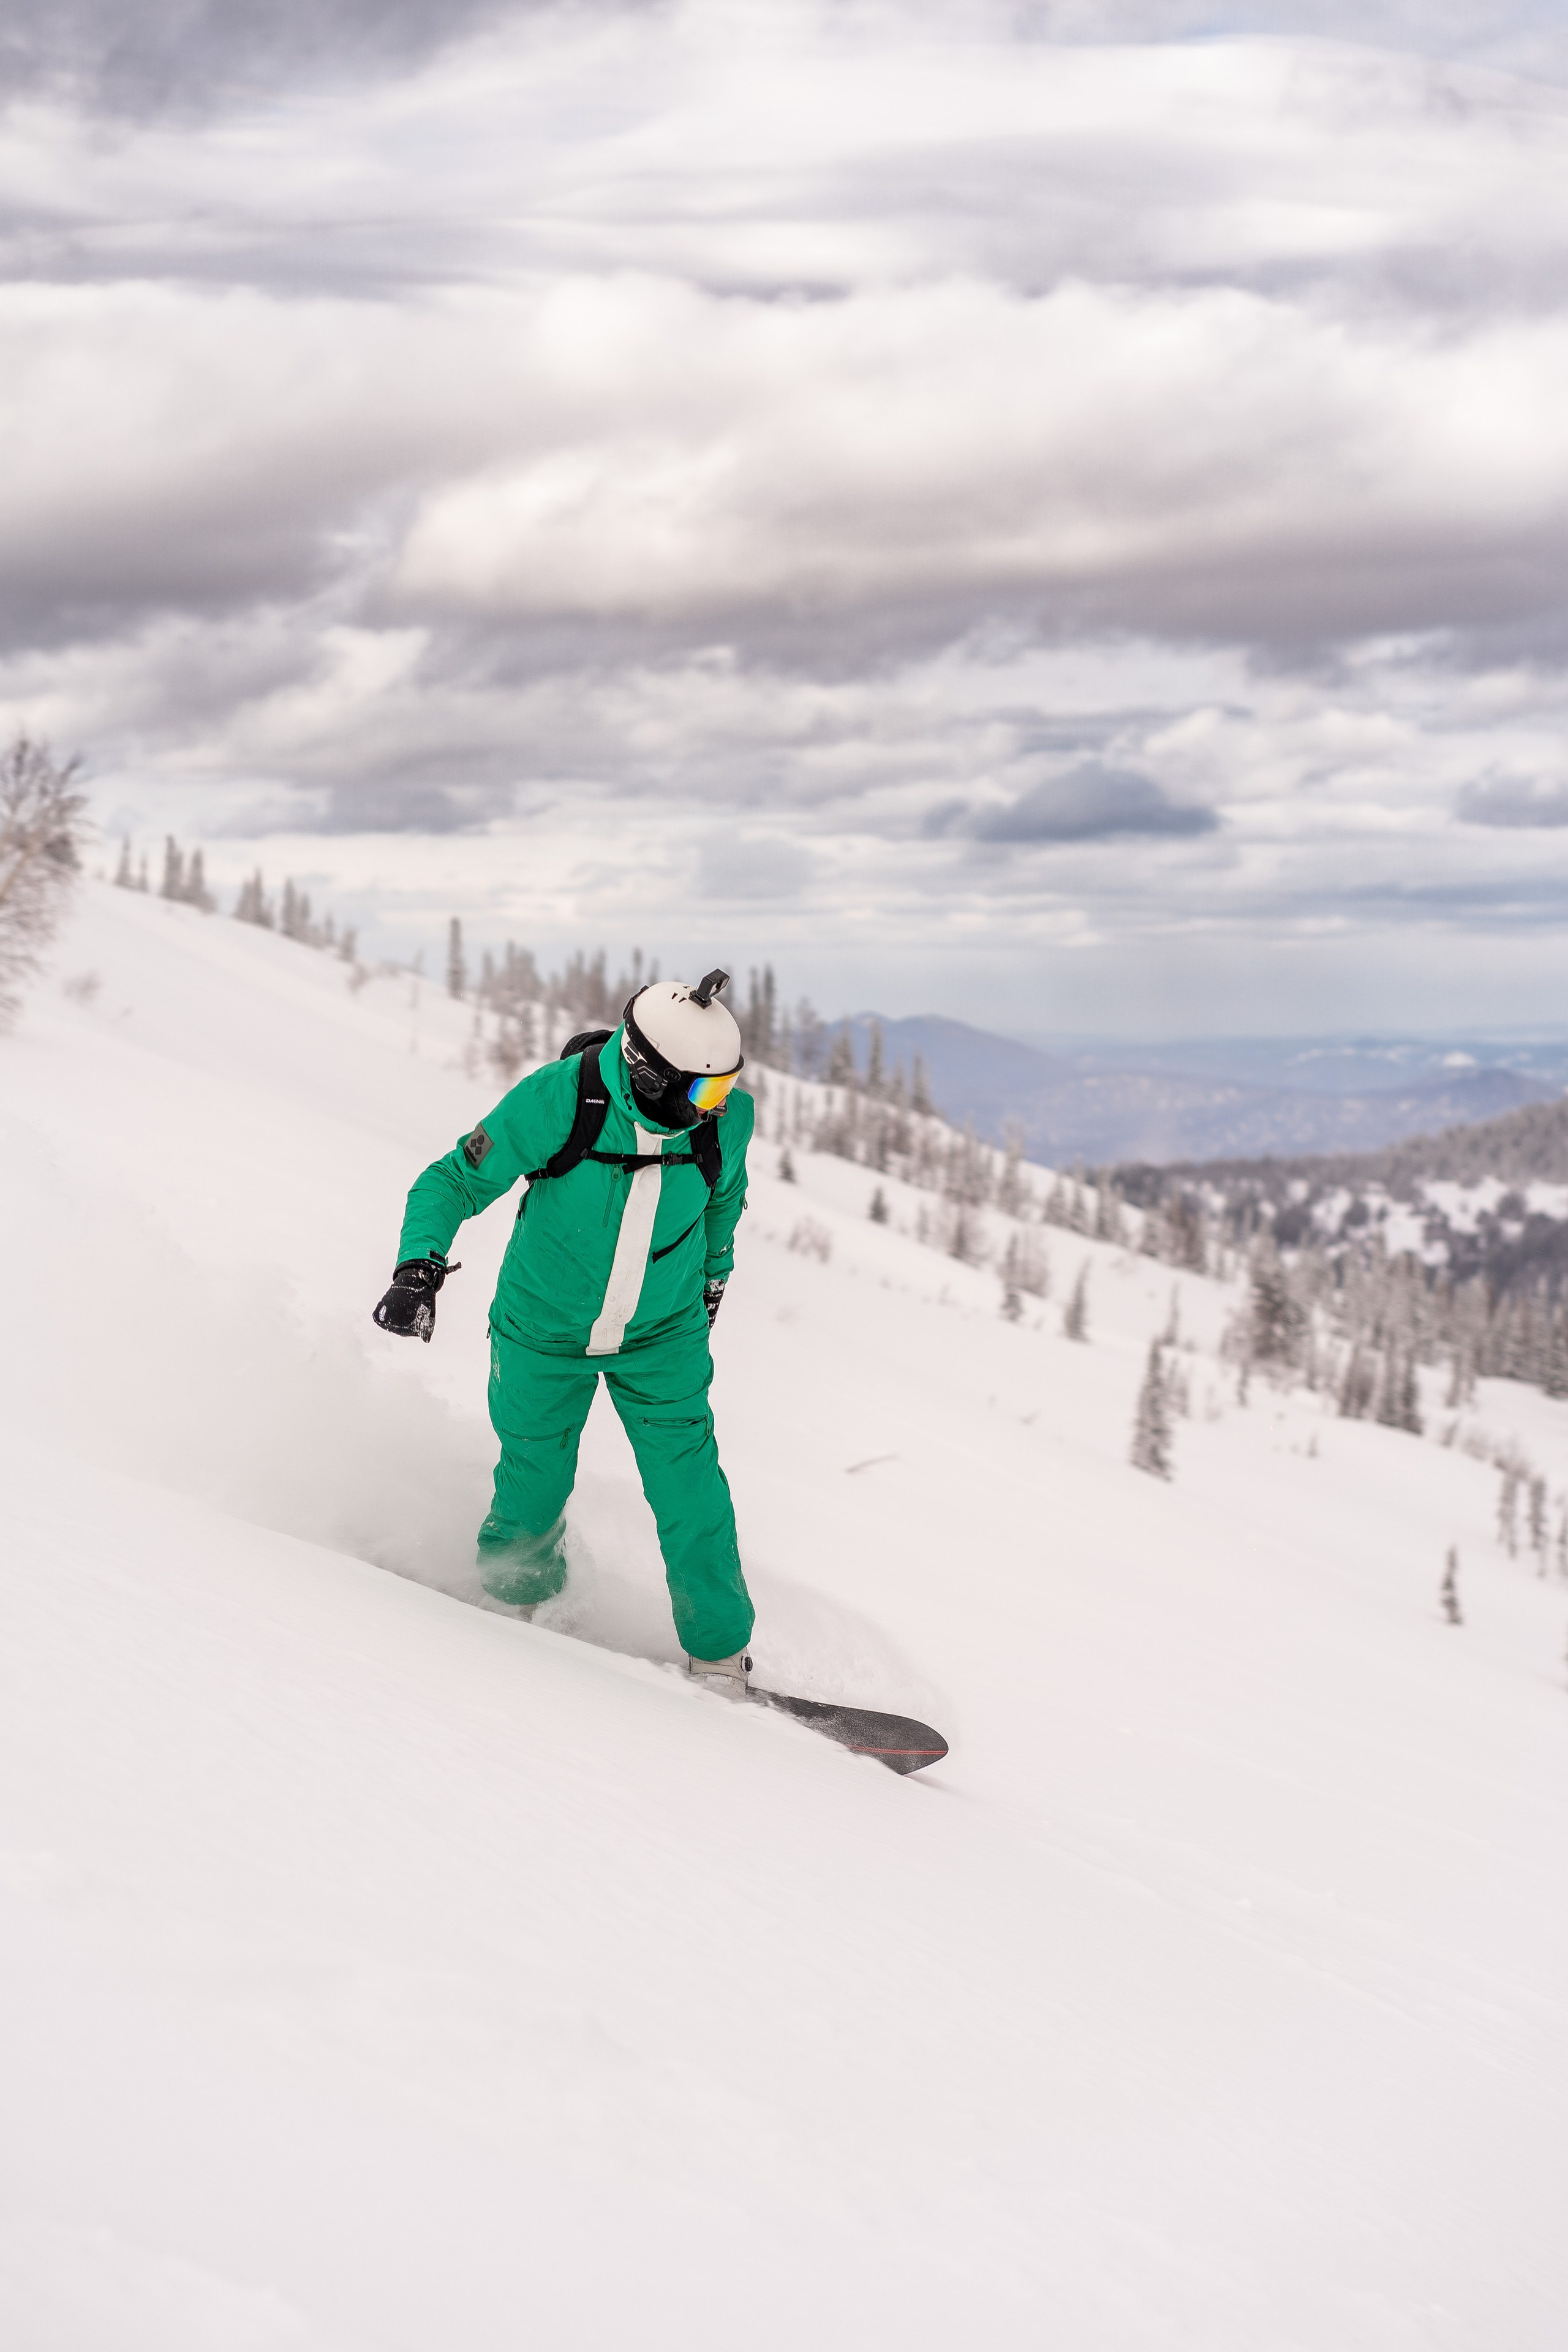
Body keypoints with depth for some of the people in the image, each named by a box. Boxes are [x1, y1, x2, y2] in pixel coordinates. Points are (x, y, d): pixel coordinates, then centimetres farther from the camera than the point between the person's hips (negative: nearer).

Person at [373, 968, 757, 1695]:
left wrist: (713, 1275, 23)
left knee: (690, 1492, -4)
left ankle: (720, 1651, 15)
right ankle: (515, 1602, 42)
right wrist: (419, 1266, -34)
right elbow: (453, 1181, -17)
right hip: (545, 1332, -1)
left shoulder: (726, 1117, -18)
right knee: (534, 1488, 11)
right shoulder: (557, 1101, -29)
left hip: (662, 1337, 2)